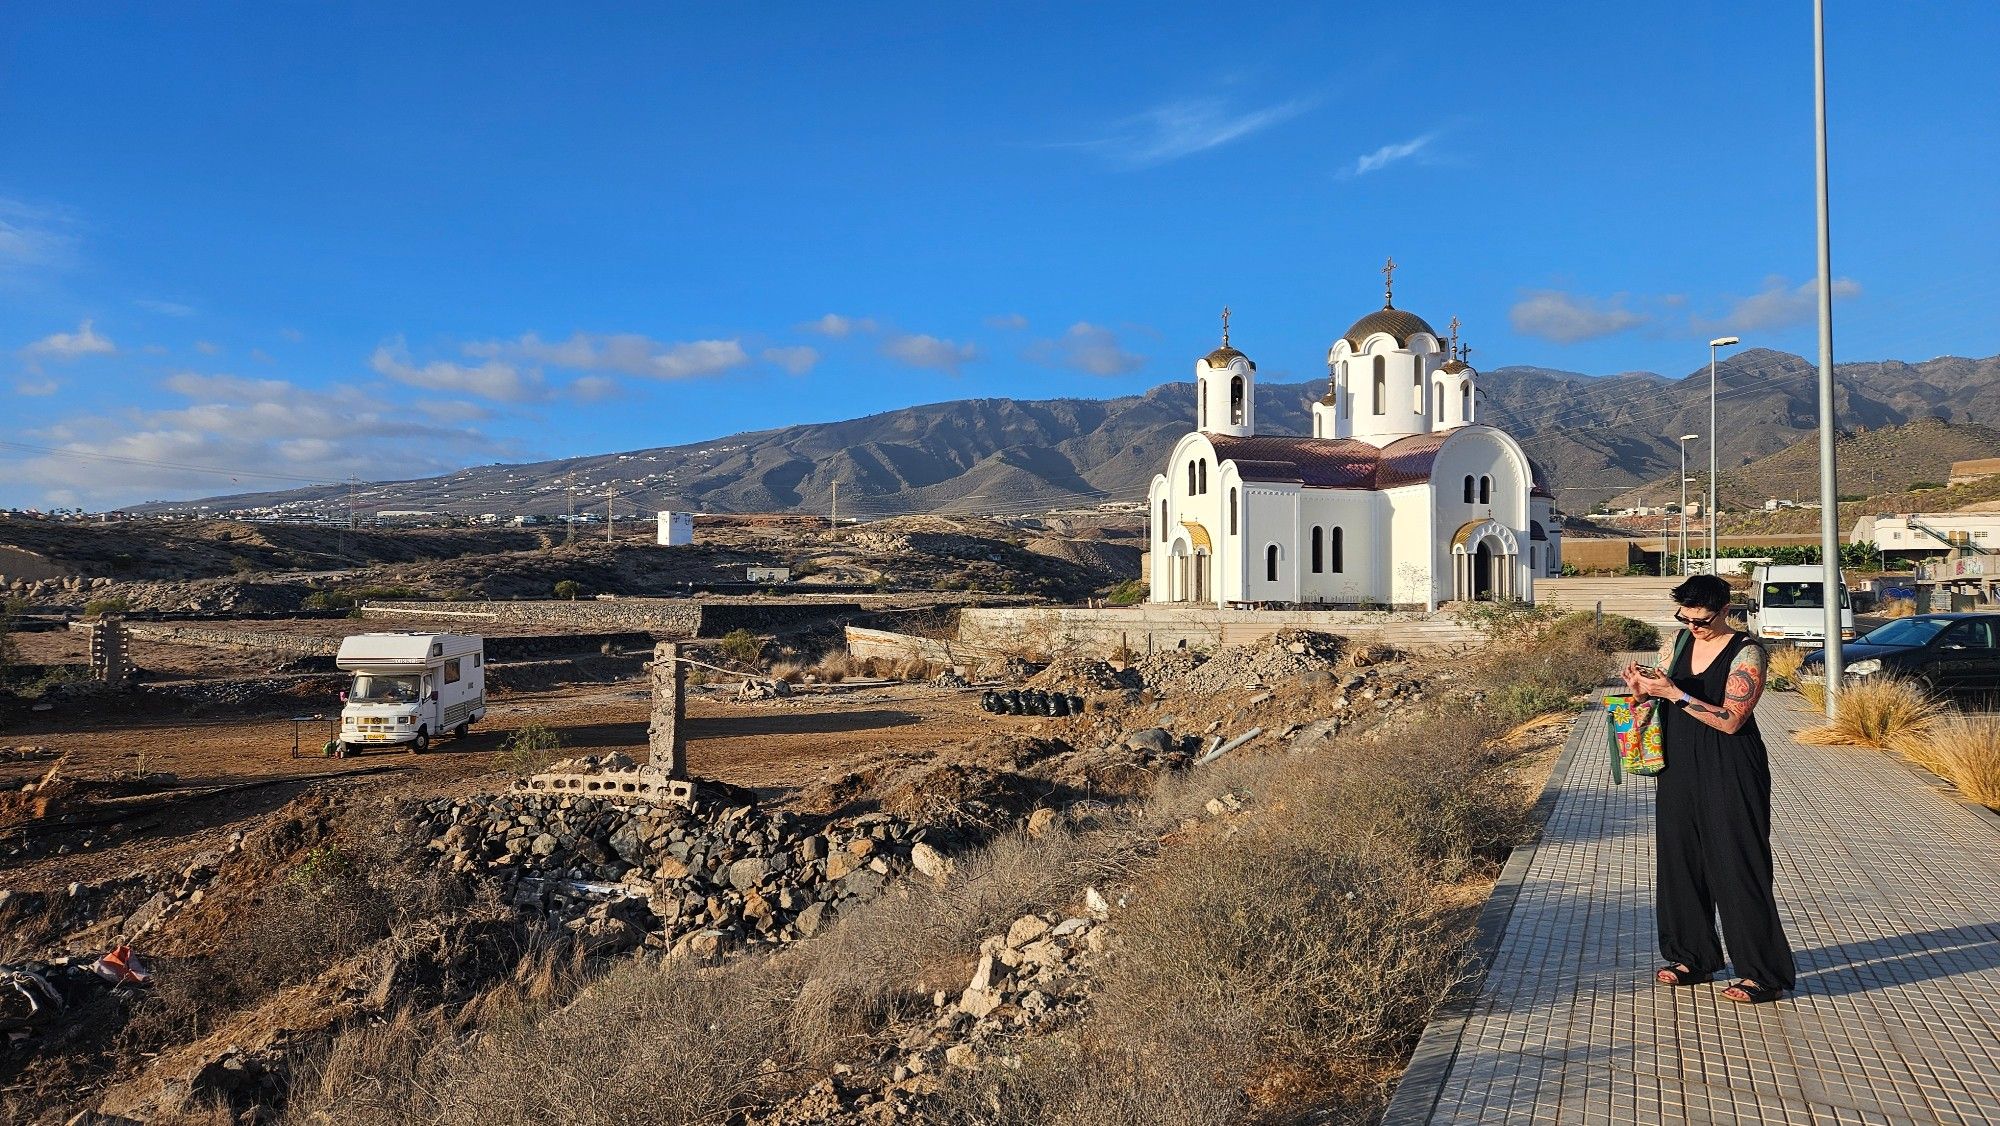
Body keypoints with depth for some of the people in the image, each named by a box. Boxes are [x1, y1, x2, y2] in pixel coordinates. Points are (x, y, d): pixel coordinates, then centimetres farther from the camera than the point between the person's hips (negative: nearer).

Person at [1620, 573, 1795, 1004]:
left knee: (1739, 869, -3)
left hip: (1730, 775, -7)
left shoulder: (1746, 653, -12)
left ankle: (1765, 973, 7)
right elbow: (1657, 703, 15)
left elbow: (1730, 720, -20)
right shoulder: (1677, 645, 8)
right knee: (1680, 861, 11)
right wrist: (1641, 689, -8)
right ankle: (1693, 957, 26)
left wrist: (1673, 693, -24)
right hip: (1680, 772, 7)